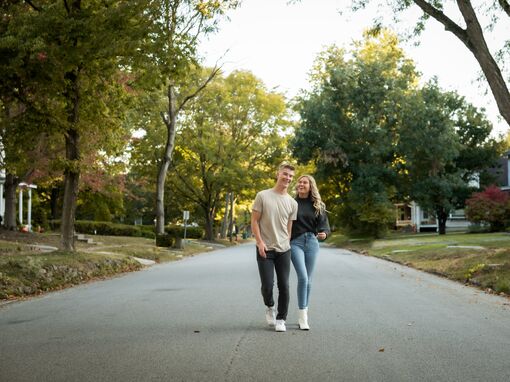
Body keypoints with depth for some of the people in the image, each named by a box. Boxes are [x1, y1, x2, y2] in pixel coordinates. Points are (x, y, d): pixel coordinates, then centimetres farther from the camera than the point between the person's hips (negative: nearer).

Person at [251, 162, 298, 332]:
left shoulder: (292, 203, 6)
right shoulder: (263, 196, -2)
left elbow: (289, 228, 9)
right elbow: (254, 221, -3)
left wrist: (287, 245, 1)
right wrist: (260, 242, -11)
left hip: (284, 250, 3)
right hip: (265, 249, -3)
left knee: (284, 286, 2)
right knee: (267, 285, -5)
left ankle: (281, 319, 15)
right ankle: (269, 307, 26)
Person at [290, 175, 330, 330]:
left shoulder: (317, 205, 7)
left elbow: (324, 223, 4)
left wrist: (324, 233, -18)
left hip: (312, 242, 3)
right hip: (295, 242, -3)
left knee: (308, 279, 7)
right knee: (303, 277, -15)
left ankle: (304, 315, 18)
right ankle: (302, 316, -9)